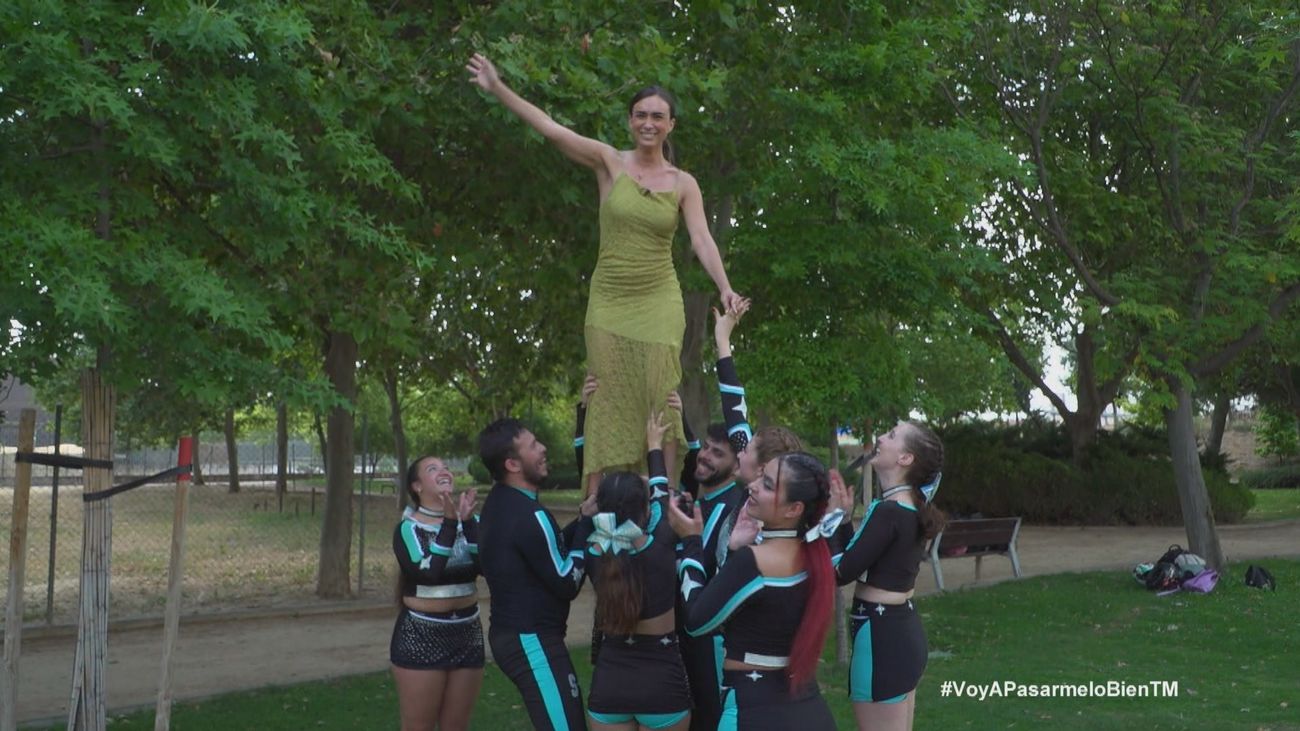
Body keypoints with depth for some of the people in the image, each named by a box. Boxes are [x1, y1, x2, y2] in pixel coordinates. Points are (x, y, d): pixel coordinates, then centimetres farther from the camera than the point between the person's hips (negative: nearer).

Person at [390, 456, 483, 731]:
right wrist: (450, 523, -25)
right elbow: (427, 571, -23)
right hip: (421, 635, -4)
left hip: (466, 633, 4)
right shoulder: (409, 528, -7)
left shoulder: (469, 521, 5)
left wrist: (467, 522, -22)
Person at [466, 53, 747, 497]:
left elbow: (701, 239, -4)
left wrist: (725, 288, -21)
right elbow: (548, 128, -3)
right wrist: (497, 88, -10)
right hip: (609, 299, 0)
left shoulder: (683, 184, 5)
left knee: (660, 400, -7)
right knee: (610, 402, -2)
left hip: (658, 301, 0)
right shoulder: (609, 162, 2)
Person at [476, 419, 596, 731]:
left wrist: (580, 521, 5)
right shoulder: (529, 516, -21)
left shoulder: (500, 503, 8)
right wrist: (586, 524, -9)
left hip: (511, 633, 10)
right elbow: (567, 584, -15)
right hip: (532, 642, -10)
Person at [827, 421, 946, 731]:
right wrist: (844, 516, 7)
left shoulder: (889, 512, -19)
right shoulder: (912, 507, 9)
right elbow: (860, 560, 14)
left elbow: (840, 572, -18)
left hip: (881, 635, -10)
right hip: (903, 630, 10)